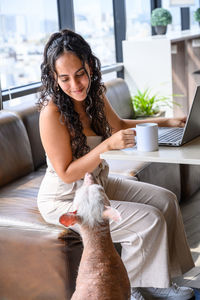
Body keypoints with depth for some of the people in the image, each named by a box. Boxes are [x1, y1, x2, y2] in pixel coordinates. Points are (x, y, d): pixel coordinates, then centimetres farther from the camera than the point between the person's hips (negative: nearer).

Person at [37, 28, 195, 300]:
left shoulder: (94, 94, -4)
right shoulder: (53, 112, -28)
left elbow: (118, 125, 16)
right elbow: (66, 174, -24)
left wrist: (165, 122, 9)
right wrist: (108, 145, -33)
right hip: (65, 200, -9)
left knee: (165, 200, 5)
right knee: (150, 221, -15)